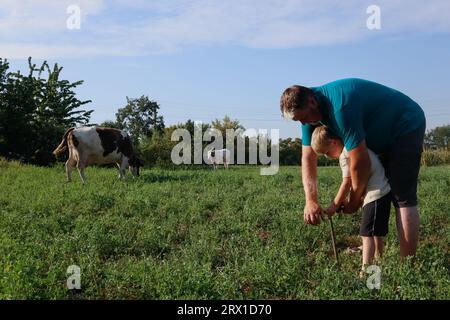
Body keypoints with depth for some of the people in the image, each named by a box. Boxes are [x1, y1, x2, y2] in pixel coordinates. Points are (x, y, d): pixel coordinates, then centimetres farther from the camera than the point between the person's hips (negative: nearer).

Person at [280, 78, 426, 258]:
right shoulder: (310, 112, -6)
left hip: (406, 127, -9)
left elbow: (360, 163, -30)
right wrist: (310, 201, -19)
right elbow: (308, 159, -7)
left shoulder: (340, 107, -35)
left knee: (402, 197, -15)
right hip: (385, 135, 9)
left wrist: (353, 201, -15)